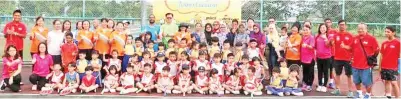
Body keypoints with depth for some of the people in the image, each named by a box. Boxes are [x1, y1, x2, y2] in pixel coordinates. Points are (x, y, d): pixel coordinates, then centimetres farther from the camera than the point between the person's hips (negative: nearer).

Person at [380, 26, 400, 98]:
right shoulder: (384, 43, 7)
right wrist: (380, 67, 12)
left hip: (392, 67, -5)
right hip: (384, 67, 5)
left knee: (394, 83, -4)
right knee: (387, 82, 11)